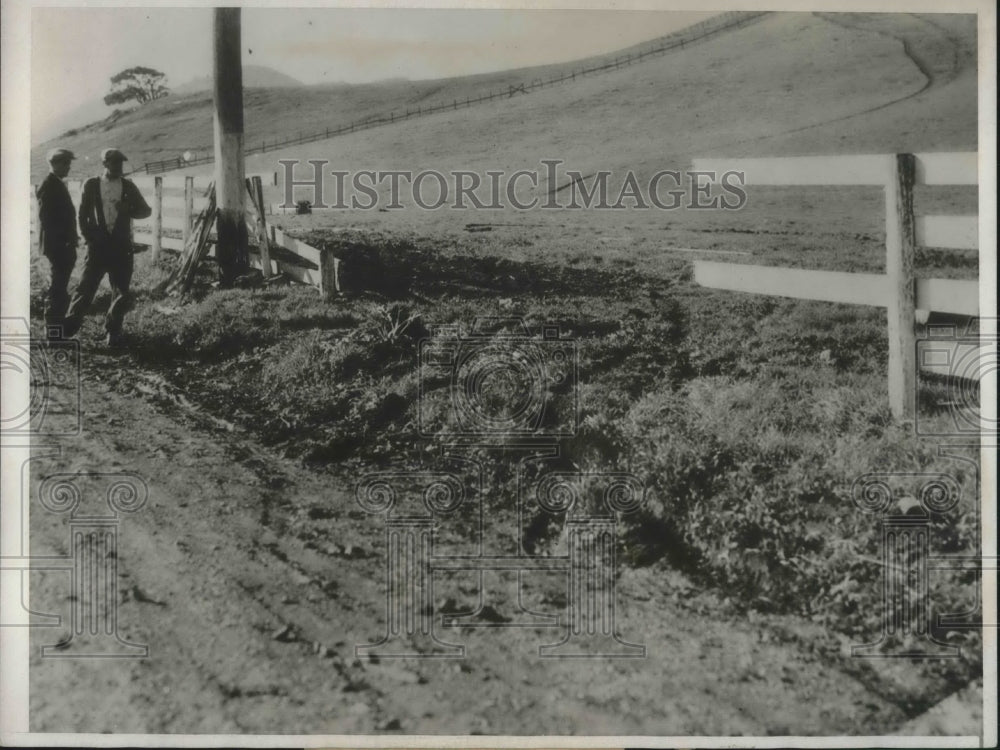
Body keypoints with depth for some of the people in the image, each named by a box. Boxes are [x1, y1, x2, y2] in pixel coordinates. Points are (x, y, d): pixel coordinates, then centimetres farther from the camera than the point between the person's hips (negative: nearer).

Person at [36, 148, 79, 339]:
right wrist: (65, 239, -19)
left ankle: (57, 327, 24)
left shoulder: (57, 184, 15)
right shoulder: (49, 185, -14)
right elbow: (45, 217, -20)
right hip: (57, 245, -10)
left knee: (59, 287, 16)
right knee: (57, 288, -6)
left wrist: (71, 237, 12)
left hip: (63, 246, 10)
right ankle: (53, 331, -3)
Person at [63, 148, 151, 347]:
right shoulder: (91, 185, 3)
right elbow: (83, 215, 6)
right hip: (98, 245, -2)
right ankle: (68, 329, -1)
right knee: (86, 287, -8)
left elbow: (146, 210, 9)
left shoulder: (128, 186, 7)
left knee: (121, 293, 3)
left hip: (122, 246, 2)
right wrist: (89, 237, -6)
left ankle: (113, 331, 18)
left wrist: (129, 210, -11)